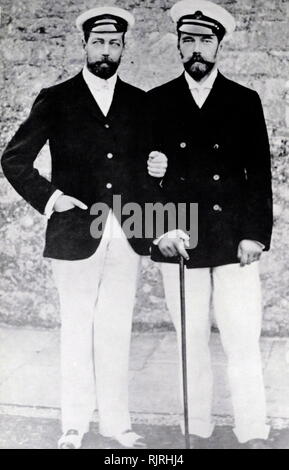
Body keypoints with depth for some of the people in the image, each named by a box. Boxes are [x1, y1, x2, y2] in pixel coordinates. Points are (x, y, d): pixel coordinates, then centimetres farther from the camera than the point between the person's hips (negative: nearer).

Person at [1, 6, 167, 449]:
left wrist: (156, 167, -2)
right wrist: (49, 196, -8)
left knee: (117, 331, 9)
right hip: (75, 233, -2)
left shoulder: (140, 102, 11)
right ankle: (74, 424, 21)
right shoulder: (56, 99, 2)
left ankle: (116, 421, 22)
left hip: (127, 235, 3)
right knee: (76, 331, 7)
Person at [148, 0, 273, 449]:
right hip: (179, 243, 1)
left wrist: (255, 234, -5)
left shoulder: (245, 101, 7)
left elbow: (260, 174, 4)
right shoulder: (156, 102, 7)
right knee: (192, 345, 8)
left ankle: (254, 436, 8)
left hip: (234, 243, 0)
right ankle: (198, 431, 20)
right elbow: (143, 172, 5)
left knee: (244, 345, -2)